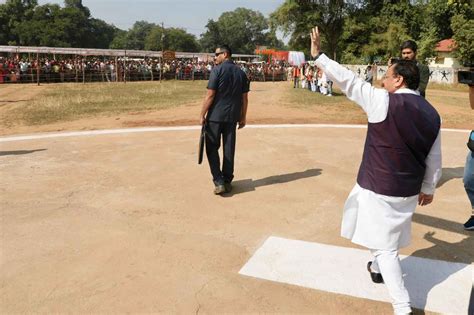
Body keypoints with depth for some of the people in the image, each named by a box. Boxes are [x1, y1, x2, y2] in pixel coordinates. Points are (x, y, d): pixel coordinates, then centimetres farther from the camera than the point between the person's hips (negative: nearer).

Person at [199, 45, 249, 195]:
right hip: (232, 117, 5)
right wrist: (243, 117, 16)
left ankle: (218, 182, -3)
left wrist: (202, 114, -6)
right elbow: (245, 98, 9)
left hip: (215, 116, -5)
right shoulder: (241, 72, 8)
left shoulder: (217, 70, -8)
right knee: (229, 149, 11)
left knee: (212, 148, 5)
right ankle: (227, 182, 17)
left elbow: (210, 95, -13)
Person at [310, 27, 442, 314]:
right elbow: (434, 159, 9)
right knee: (388, 232, 30)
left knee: (385, 245, 4)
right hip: (409, 191, 7)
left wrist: (319, 56, -4)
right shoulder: (432, 114, 2)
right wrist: (428, 189, 22)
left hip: (379, 189, -7)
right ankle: (378, 269, 53)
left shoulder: (384, 101, -18)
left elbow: (348, 81, -14)